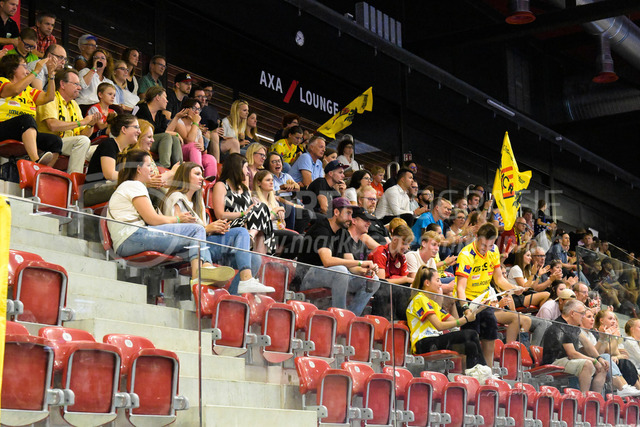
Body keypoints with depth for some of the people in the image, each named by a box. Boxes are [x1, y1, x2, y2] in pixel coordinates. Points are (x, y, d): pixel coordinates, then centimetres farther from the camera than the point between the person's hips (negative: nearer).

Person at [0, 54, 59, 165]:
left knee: (56, 141, -16)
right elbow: (15, 90, -15)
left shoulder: (28, 89, 29)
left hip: (27, 133, 7)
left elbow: (48, 97, 18)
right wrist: (36, 71, -11)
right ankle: (36, 160, -53)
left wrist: (51, 74, 9)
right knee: (27, 118, -37)